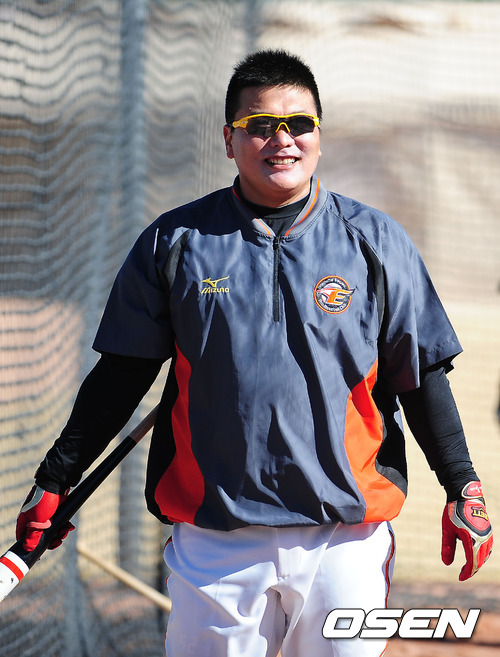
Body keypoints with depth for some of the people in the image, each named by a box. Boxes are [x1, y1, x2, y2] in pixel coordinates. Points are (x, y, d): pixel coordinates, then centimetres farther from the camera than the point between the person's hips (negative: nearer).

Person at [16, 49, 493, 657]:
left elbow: (421, 374, 8)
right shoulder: (174, 242, 5)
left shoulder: (376, 241, 5)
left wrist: (462, 485, 1)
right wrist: (54, 481, 9)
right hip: (215, 542, 0)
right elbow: (121, 374, 11)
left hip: (344, 534, 0)